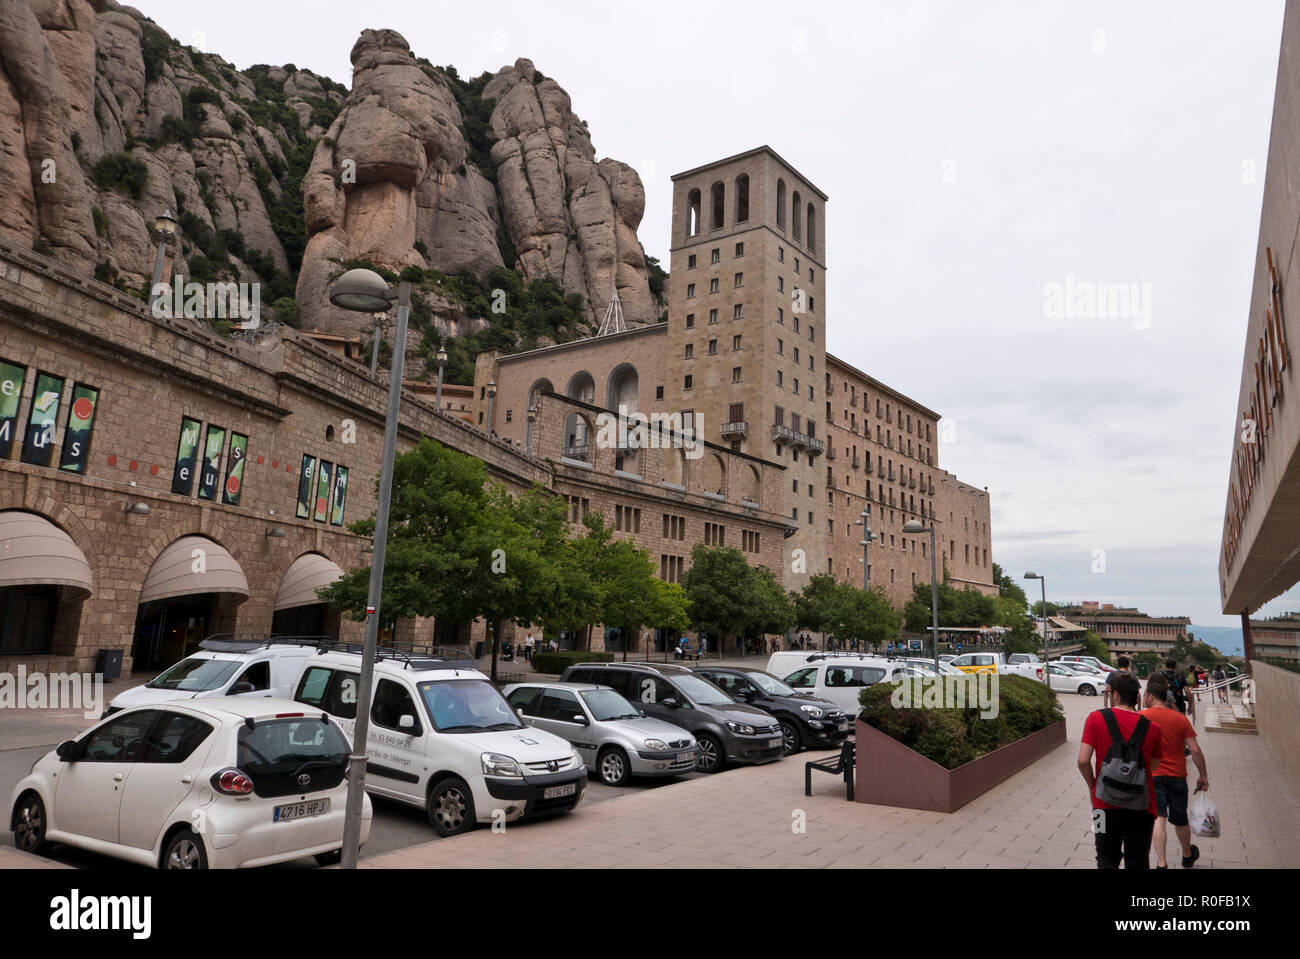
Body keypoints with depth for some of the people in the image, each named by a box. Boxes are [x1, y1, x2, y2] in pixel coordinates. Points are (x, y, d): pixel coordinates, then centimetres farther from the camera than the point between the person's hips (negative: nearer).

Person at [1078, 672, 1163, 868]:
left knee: (1107, 859, 16)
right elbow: (1154, 766, 6)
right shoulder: (1151, 727, -5)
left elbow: (1083, 761, -14)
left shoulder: (1096, 718, -10)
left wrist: (1092, 786, 3)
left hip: (1106, 803, -1)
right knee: (1137, 863, 14)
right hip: (1141, 806, 1)